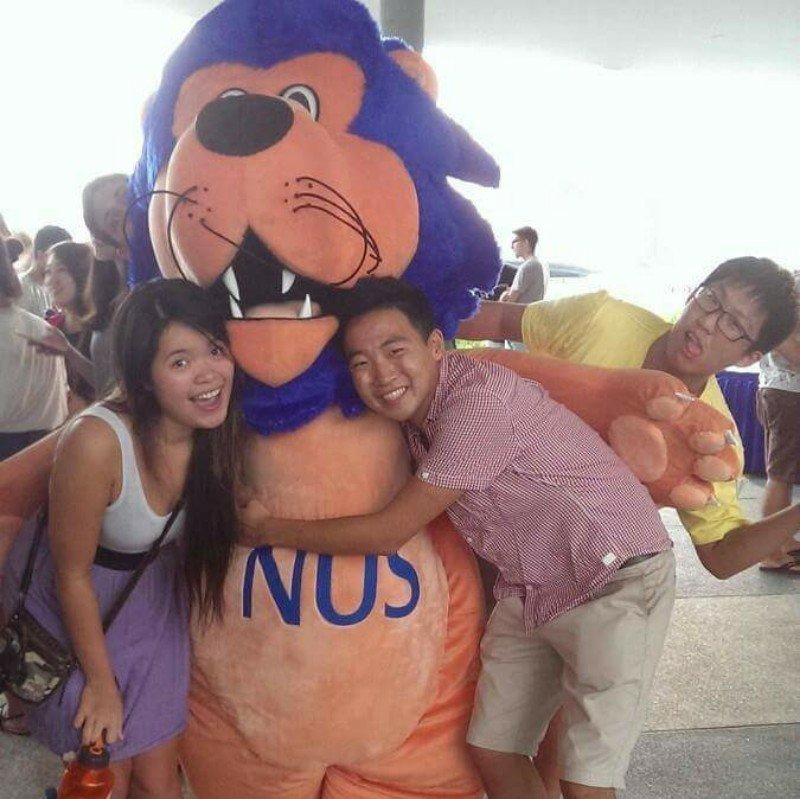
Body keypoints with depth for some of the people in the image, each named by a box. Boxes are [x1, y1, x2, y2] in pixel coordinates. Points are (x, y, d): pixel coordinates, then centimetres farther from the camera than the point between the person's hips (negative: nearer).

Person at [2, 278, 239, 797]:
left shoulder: (216, 430, -18)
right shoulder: (96, 443, -34)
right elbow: (73, 573, -20)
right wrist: (101, 681, -10)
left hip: (150, 595, 4)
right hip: (71, 607, -4)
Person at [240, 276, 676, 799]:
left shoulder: (480, 400, -29)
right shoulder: (417, 405, -3)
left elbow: (387, 533, -23)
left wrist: (268, 530, -11)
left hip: (617, 580, -8)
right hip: (529, 590, 8)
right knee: (492, 752, 10)